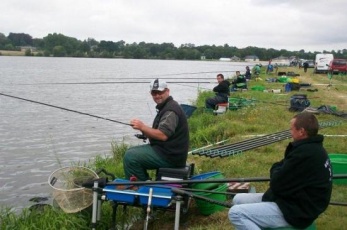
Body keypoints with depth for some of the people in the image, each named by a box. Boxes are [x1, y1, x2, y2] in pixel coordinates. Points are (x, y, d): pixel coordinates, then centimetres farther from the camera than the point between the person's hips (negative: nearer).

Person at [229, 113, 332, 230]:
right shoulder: (313, 148, 8)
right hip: (296, 201, 11)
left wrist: (276, 168, -2)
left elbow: (277, 184, -21)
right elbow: (285, 169, 14)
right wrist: (278, 169, -6)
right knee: (238, 199, 12)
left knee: (236, 213, -18)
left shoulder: (306, 153, -26)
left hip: (295, 211, -11)